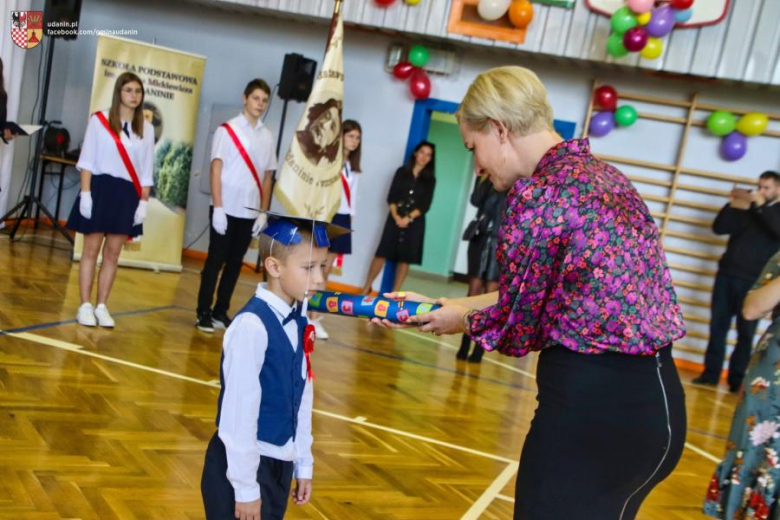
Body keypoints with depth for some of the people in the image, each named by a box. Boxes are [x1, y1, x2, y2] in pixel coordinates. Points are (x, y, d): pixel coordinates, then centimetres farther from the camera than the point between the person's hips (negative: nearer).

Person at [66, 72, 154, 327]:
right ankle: (85, 306, 8)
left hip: (128, 194, 3)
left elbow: (146, 171, 8)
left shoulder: (146, 129, 7)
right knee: (91, 250, 1)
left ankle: (102, 307, 14)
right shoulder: (100, 120, -2)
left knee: (113, 253, 6)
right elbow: (87, 161, -3)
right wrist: (85, 193, -10)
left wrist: (143, 202, 3)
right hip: (100, 188, -3)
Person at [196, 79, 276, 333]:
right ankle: (204, 313, 9)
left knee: (235, 264, 9)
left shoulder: (267, 136, 8)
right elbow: (216, 168, -6)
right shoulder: (227, 129, -3)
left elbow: (267, 176, 11)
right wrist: (218, 207, -12)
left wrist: (264, 212, 7)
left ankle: (221, 312, 19)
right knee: (215, 261, 2)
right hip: (226, 209, -4)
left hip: (249, 212, 4)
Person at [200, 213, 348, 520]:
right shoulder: (252, 325, -22)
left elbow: (302, 398, 7)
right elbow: (239, 410, -20)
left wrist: (303, 464, 12)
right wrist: (245, 486, -15)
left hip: (281, 464, 7)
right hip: (243, 463, -7)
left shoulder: (300, 323, 1)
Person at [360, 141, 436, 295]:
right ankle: (367, 287, 8)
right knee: (382, 253, -3)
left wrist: (408, 218, -14)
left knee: (405, 258, 0)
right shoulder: (402, 172, 6)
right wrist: (396, 216, -13)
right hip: (395, 219, 0)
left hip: (415, 222, 0)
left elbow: (425, 205, -2)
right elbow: (391, 197, 1)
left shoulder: (430, 180, 6)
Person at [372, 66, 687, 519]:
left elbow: (517, 327, -9)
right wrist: (431, 307, 20)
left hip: (595, 403, -9)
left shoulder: (538, 193, -16)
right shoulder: (602, 175, 12)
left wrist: (460, 320, 13)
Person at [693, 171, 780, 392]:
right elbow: (718, 227, 5)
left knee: (746, 332, 1)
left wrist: (762, 206, -16)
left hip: (754, 282, -3)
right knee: (718, 326, 3)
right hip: (726, 274, 3)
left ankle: (737, 380, 8)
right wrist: (733, 205, -7)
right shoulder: (746, 207, 15)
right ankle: (711, 373, 10)